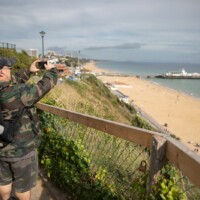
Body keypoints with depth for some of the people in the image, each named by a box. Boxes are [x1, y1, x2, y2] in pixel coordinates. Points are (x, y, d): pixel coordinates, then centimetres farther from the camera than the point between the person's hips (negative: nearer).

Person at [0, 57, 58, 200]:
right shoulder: (18, 93, -31)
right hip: (21, 149, -7)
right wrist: (51, 70, -4)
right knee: (22, 184, 17)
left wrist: (29, 71, 12)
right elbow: (46, 85, -22)